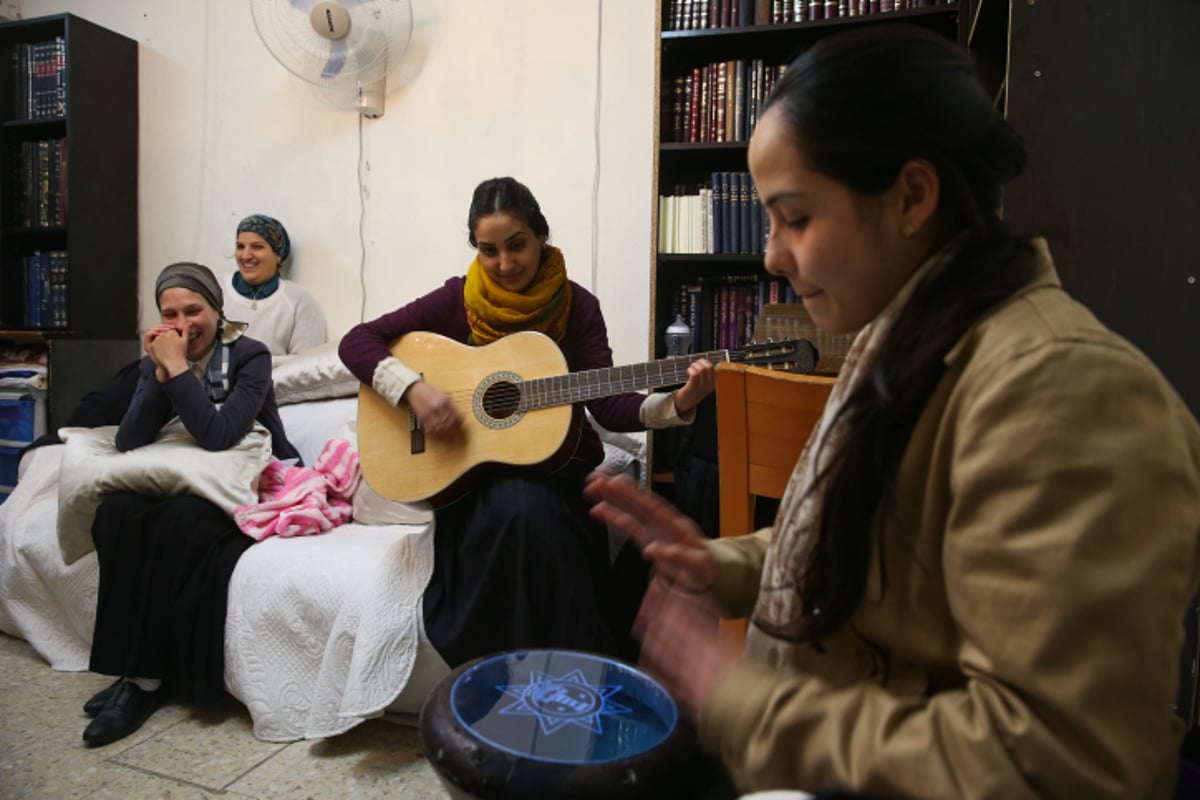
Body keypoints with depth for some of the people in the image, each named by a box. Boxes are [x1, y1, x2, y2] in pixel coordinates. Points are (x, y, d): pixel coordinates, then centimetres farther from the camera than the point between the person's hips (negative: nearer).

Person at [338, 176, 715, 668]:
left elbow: (606, 405, -8)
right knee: (515, 511, -32)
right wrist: (414, 387, -20)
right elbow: (356, 341, -3)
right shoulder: (457, 300, -1)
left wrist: (677, 405, -26)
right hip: (471, 467, 0)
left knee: (532, 511, -32)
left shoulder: (578, 306, -1)